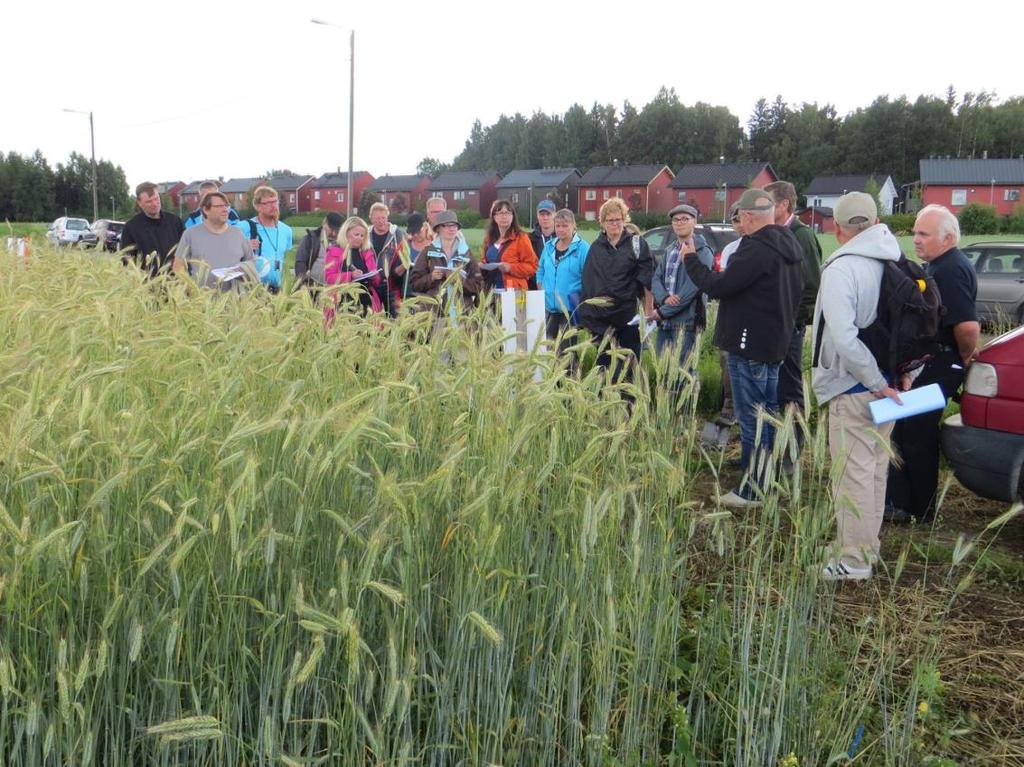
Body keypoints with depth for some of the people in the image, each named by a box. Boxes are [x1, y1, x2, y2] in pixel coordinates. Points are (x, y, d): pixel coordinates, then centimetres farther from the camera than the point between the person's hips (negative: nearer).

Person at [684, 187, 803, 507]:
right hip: (775, 342, 10)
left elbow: (717, 287, -20)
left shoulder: (756, 248, -21)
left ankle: (753, 490, 3)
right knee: (767, 414, 18)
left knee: (751, 418, -3)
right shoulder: (789, 245, 10)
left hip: (750, 345, -10)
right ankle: (768, 481, 29)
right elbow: (797, 290, 19)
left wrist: (691, 259, -6)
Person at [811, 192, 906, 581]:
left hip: (854, 388, -8)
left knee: (852, 473, -1)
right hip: (884, 385, 8)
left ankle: (853, 561, 7)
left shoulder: (842, 268, -18)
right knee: (875, 469, 18)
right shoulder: (893, 263, 7)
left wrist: (876, 382, -18)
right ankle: (867, 547, 32)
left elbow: (843, 338, -26)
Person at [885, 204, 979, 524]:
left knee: (916, 435, -2)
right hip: (927, 361, 10)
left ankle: (919, 510, 11)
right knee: (906, 430, 14)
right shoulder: (939, 266, 12)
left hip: (939, 366, -10)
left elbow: (968, 326, -31)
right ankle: (900, 501, 22)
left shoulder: (950, 271, -21)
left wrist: (964, 356, -14)